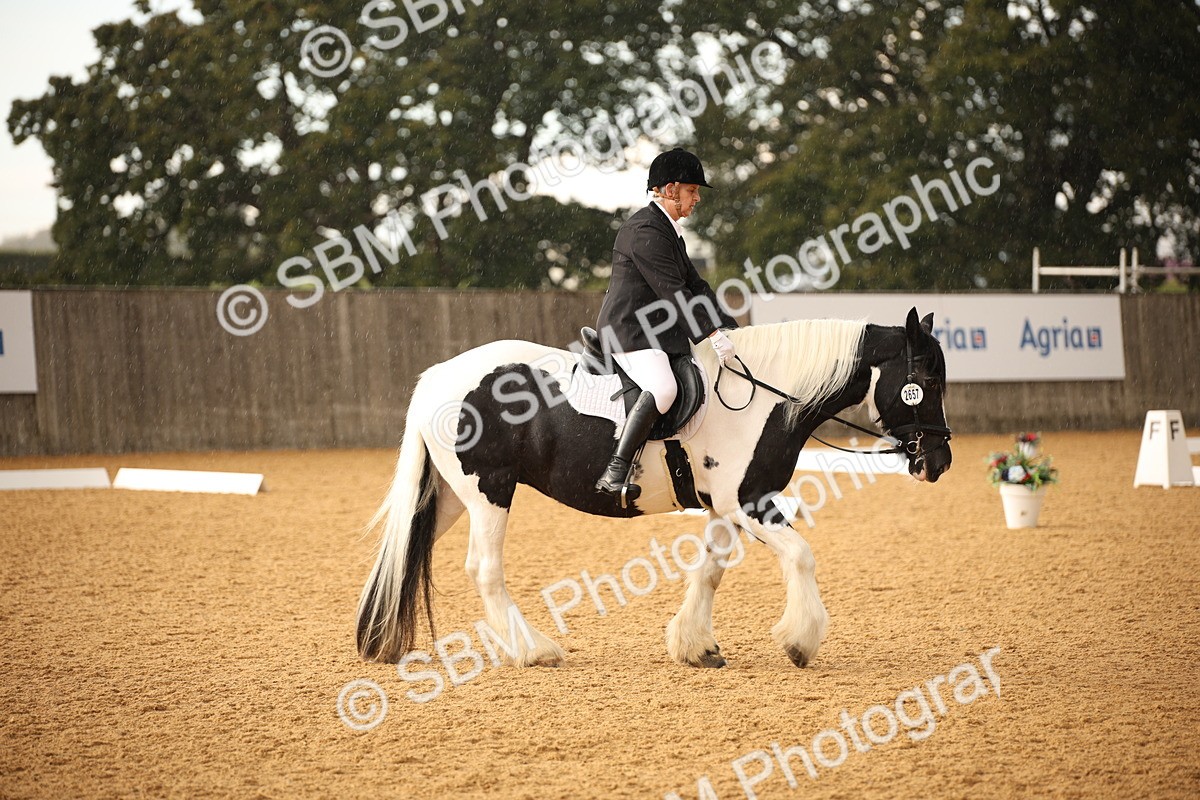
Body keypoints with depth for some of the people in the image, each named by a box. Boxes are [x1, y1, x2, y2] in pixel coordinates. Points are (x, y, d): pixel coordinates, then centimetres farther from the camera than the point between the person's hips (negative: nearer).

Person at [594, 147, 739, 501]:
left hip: (657, 332, 11)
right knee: (662, 388, -33)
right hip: (630, 330, -11)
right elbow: (671, 291, -20)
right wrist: (711, 334, -23)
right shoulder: (645, 230, -14)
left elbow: (694, 285, 22)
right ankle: (614, 475, -38)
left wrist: (729, 329, 12)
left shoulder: (670, 231, 20)